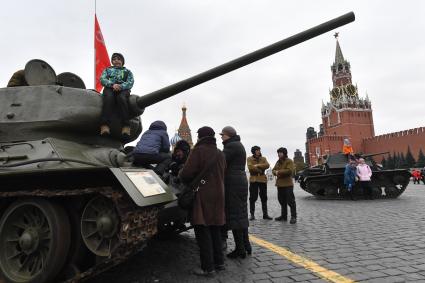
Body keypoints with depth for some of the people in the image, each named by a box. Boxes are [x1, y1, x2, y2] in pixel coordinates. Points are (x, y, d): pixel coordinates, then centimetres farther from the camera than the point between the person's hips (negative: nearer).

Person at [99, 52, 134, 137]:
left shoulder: (127, 71, 29)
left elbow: (130, 82, 9)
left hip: (123, 89, 0)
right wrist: (112, 84, -10)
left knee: (121, 98, -38)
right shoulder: (107, 69, 32)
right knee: (108, 98, -37)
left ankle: (125, 126, -51)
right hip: (109, 88, 1)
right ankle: (105, 125, -52)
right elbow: (102, 79, 12)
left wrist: (120, 86, -13)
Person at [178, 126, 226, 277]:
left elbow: (186, 174, -15)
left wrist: (180, 174, 6)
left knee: (203, 232, 1)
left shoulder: (198, 150, -10)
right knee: (215, 230, 17)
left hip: (203, 196, -7)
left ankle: (208, 268, 6)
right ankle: (219, 262, 26)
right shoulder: (220, 154, 13)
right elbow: (221, 174, 12)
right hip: (218, 195, 7)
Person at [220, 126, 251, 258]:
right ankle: (246, 246, 23)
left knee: (234, 215, -5)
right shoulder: (239, 145, 20)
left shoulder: (231, 146, -12)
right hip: (241, 181, 10)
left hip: (232, 183, -10)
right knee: (241, 214, 14)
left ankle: (240, 249, 1)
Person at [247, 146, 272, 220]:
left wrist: (257, 165, -17)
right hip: (253, 180, -3)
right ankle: (252, 214, 8)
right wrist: (260, 170, -12)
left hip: (262, 180, 3)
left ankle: (265, 214, 17)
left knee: (264, 197, 8)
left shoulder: (263, 158, 10)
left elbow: (267, 165, -9)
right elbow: (250, 167, -16)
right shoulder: (249, 159, 1)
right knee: (253, 198, 0)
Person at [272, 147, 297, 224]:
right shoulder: (278, 162, 18)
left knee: (290, 201, -7)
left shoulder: (289, 161, -7)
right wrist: (275, 172, -8)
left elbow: (289, 170, -22)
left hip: (288, 184, -8)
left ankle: (293, 217, -1)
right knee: (282, 201, 14)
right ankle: (284, 216, 23)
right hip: (279, 184, 8)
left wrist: (279, 171, -16)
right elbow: (273, 170, 16)